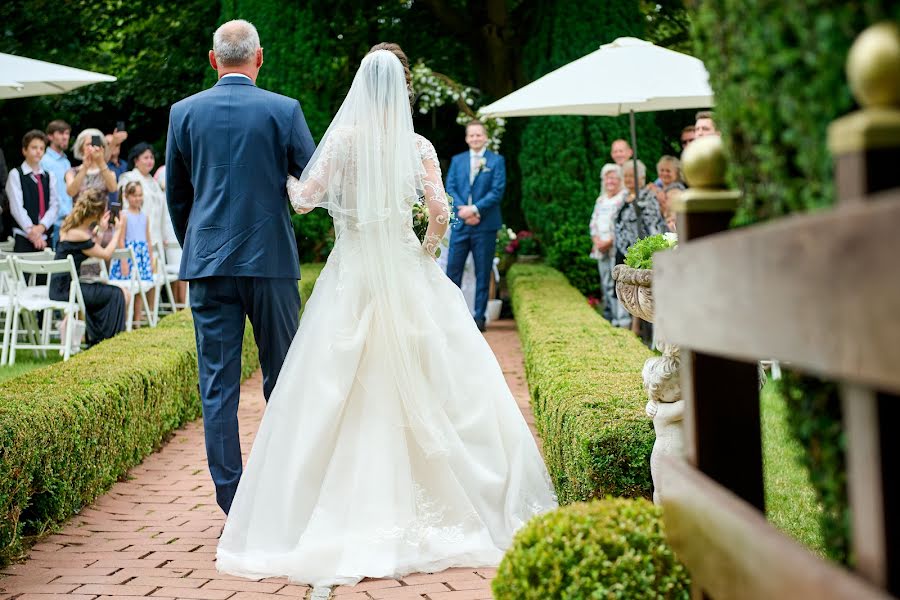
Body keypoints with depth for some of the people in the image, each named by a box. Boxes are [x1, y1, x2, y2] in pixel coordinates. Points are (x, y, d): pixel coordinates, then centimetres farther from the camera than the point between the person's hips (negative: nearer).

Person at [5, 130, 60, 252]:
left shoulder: (49, 176, 13)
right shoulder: (15, 175, 1)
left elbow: (55, 205, 3)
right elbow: (17, 207, -7)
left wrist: (42, 227, -13)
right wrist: (31, 231, -16)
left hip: (46, 236, 4)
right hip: (24, 237, -4)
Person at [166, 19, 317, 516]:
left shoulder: (184, 112, 4)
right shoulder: (284, 110, -3)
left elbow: (175, 194, 12)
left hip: (208, 261, 1)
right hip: (271, 258, -1)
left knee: (217, 386, 3)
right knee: (281, 378, 10)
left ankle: (233, 505, 4)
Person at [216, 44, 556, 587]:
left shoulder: (344, 138, -3)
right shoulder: (418, 146, 0)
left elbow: (304, 199, -5)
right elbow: (439, 213, -6)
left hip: (352, 279, -1)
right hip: (408, 275, 1)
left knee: (342, 397, 4)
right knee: (423, 391, 7)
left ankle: (350, 512, 5)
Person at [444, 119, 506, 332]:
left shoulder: (496, 161, 3)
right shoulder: (457, 160, 13)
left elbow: (497, 191, -6)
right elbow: (450, 188, 4)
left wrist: (474, 209, -15)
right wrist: (462, 210, -12)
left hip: (485, 225, -2)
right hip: (460, 224, 2)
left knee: (483, 272, 3)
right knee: (452, 269, 0)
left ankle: (479, 316, 9)